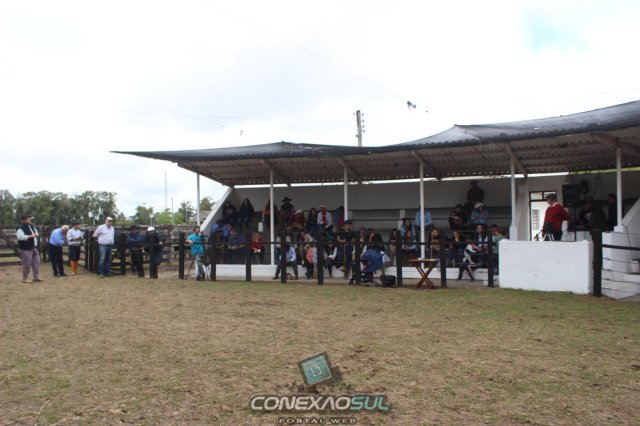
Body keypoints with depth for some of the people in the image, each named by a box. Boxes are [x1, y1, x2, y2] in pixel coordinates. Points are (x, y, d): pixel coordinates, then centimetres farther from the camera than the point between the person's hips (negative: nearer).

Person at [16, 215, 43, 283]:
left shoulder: (32, 227, 16)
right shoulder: (21, 228, -11)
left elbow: (37, 234, 28)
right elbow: (20, 237, -26)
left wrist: (37, 235, 5)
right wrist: (30, 236, -25)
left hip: (34, 248, 8)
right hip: (26, 249, -8)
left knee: (36, 262, 9)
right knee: (27, 264, -6)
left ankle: (36, 277, 15)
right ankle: (25, 278, 5)